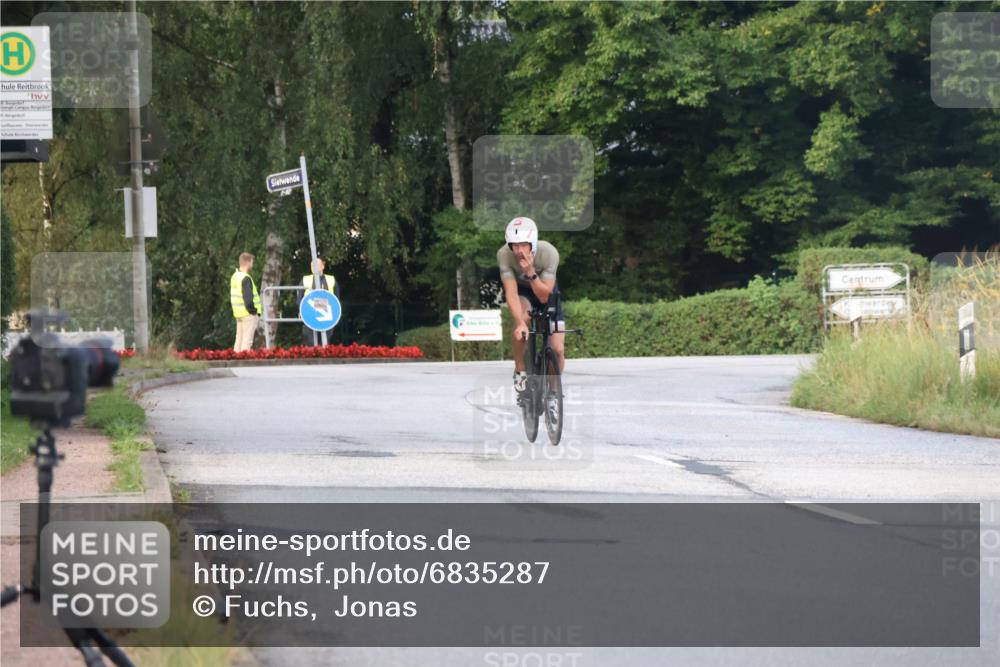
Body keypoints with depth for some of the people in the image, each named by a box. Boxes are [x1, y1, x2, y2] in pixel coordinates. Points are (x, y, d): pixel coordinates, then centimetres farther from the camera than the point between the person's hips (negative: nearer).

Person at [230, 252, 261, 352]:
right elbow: (248, 298, -26)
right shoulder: (245, 278, -18)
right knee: (247, 341, -6)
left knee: (239, 339, 14)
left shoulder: (234, 276, 11)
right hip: (248, 314, -9)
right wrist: (253, 310, -13)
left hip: (238, 313, 9)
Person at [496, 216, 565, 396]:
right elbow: (511, 293, -34)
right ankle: (520, 371, -13)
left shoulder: (549, 253, -33)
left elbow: (544, 296, -32)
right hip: (522, 292, 0)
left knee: (558, 349, -10)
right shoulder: (504, 255, -32)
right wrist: (520, 324, -46)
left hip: (546, 290, 0)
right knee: (520, 325, -35)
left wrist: (531, 272, -47)